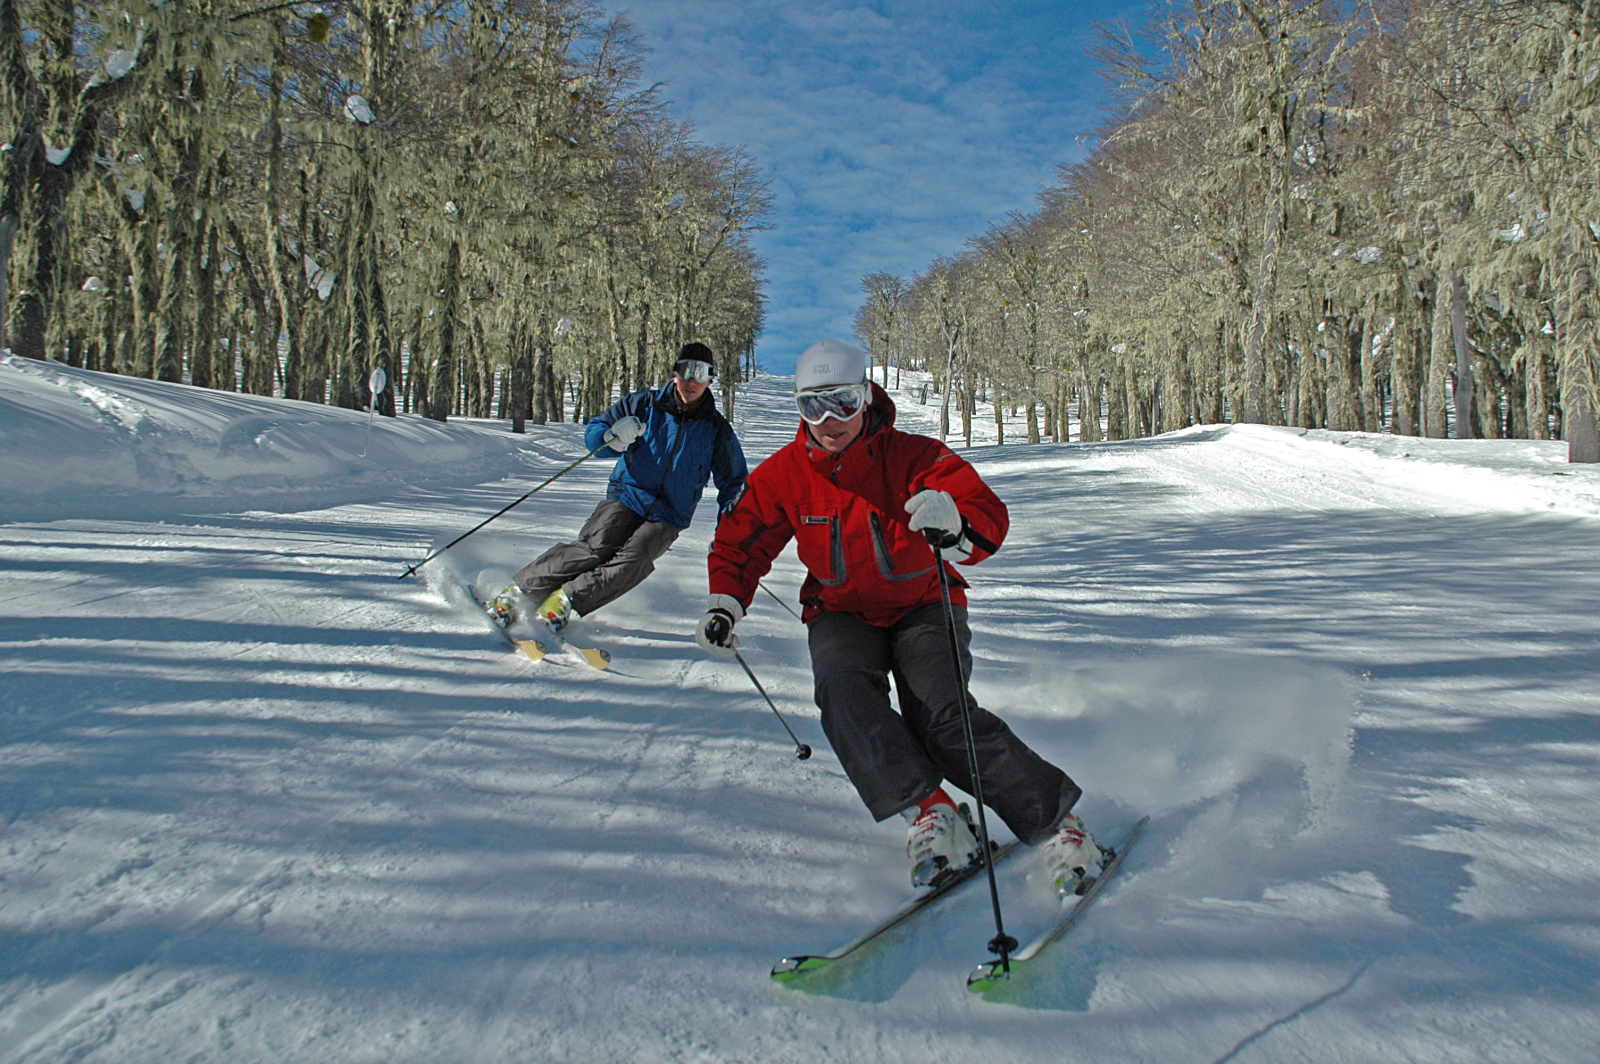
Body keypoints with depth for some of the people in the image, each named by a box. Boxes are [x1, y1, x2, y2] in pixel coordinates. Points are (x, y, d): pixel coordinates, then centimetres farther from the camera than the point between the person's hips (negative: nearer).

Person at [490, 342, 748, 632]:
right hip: (626, 496, -1)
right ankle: (518, 590, -18)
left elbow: (734, 482, 13)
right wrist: (612, 437, -20)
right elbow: (592, 432, 6)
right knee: (595, 548, -25)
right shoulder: (644, 405, 3)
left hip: (667, 518, 1)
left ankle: (564, 600, -24)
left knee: (633, 560, -28)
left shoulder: (717, 429, 5)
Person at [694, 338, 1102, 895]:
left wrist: (957, 526, -49)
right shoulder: (784, 474, -6)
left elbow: (991, 519, -25)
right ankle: (930, 812, -36)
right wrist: (725, 602, -10)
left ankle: (1056, 823, -15)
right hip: (842, 614, 3)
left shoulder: (912, 456, -16)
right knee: (840, 687, -32)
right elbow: (742, 540, 7)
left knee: (943, 715, -26)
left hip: (923, 604, -2)